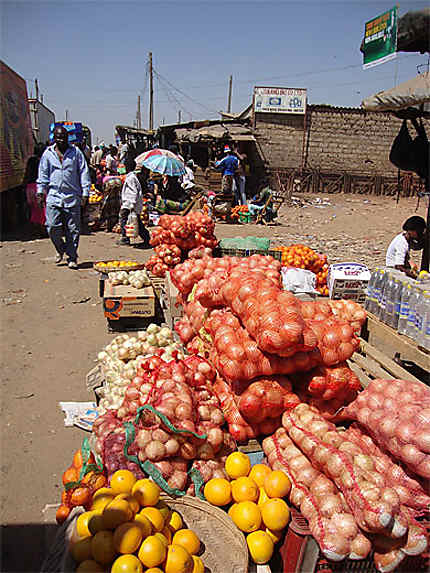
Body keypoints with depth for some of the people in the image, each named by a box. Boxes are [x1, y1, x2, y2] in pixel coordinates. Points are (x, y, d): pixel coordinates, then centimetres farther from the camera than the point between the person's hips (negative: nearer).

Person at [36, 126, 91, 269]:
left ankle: (72, 258, 13)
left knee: (73, 229, 2)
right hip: (53, 196, 1)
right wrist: (41, 192, 5)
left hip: (72, 197, -1)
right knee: (53, 227, -5)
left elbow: (84, 173, 5)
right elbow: (43, 174, 13)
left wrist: (85, 193, -1)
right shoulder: (48, 154, 10)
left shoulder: (76, 152, 6)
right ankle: (60, 249, 22)